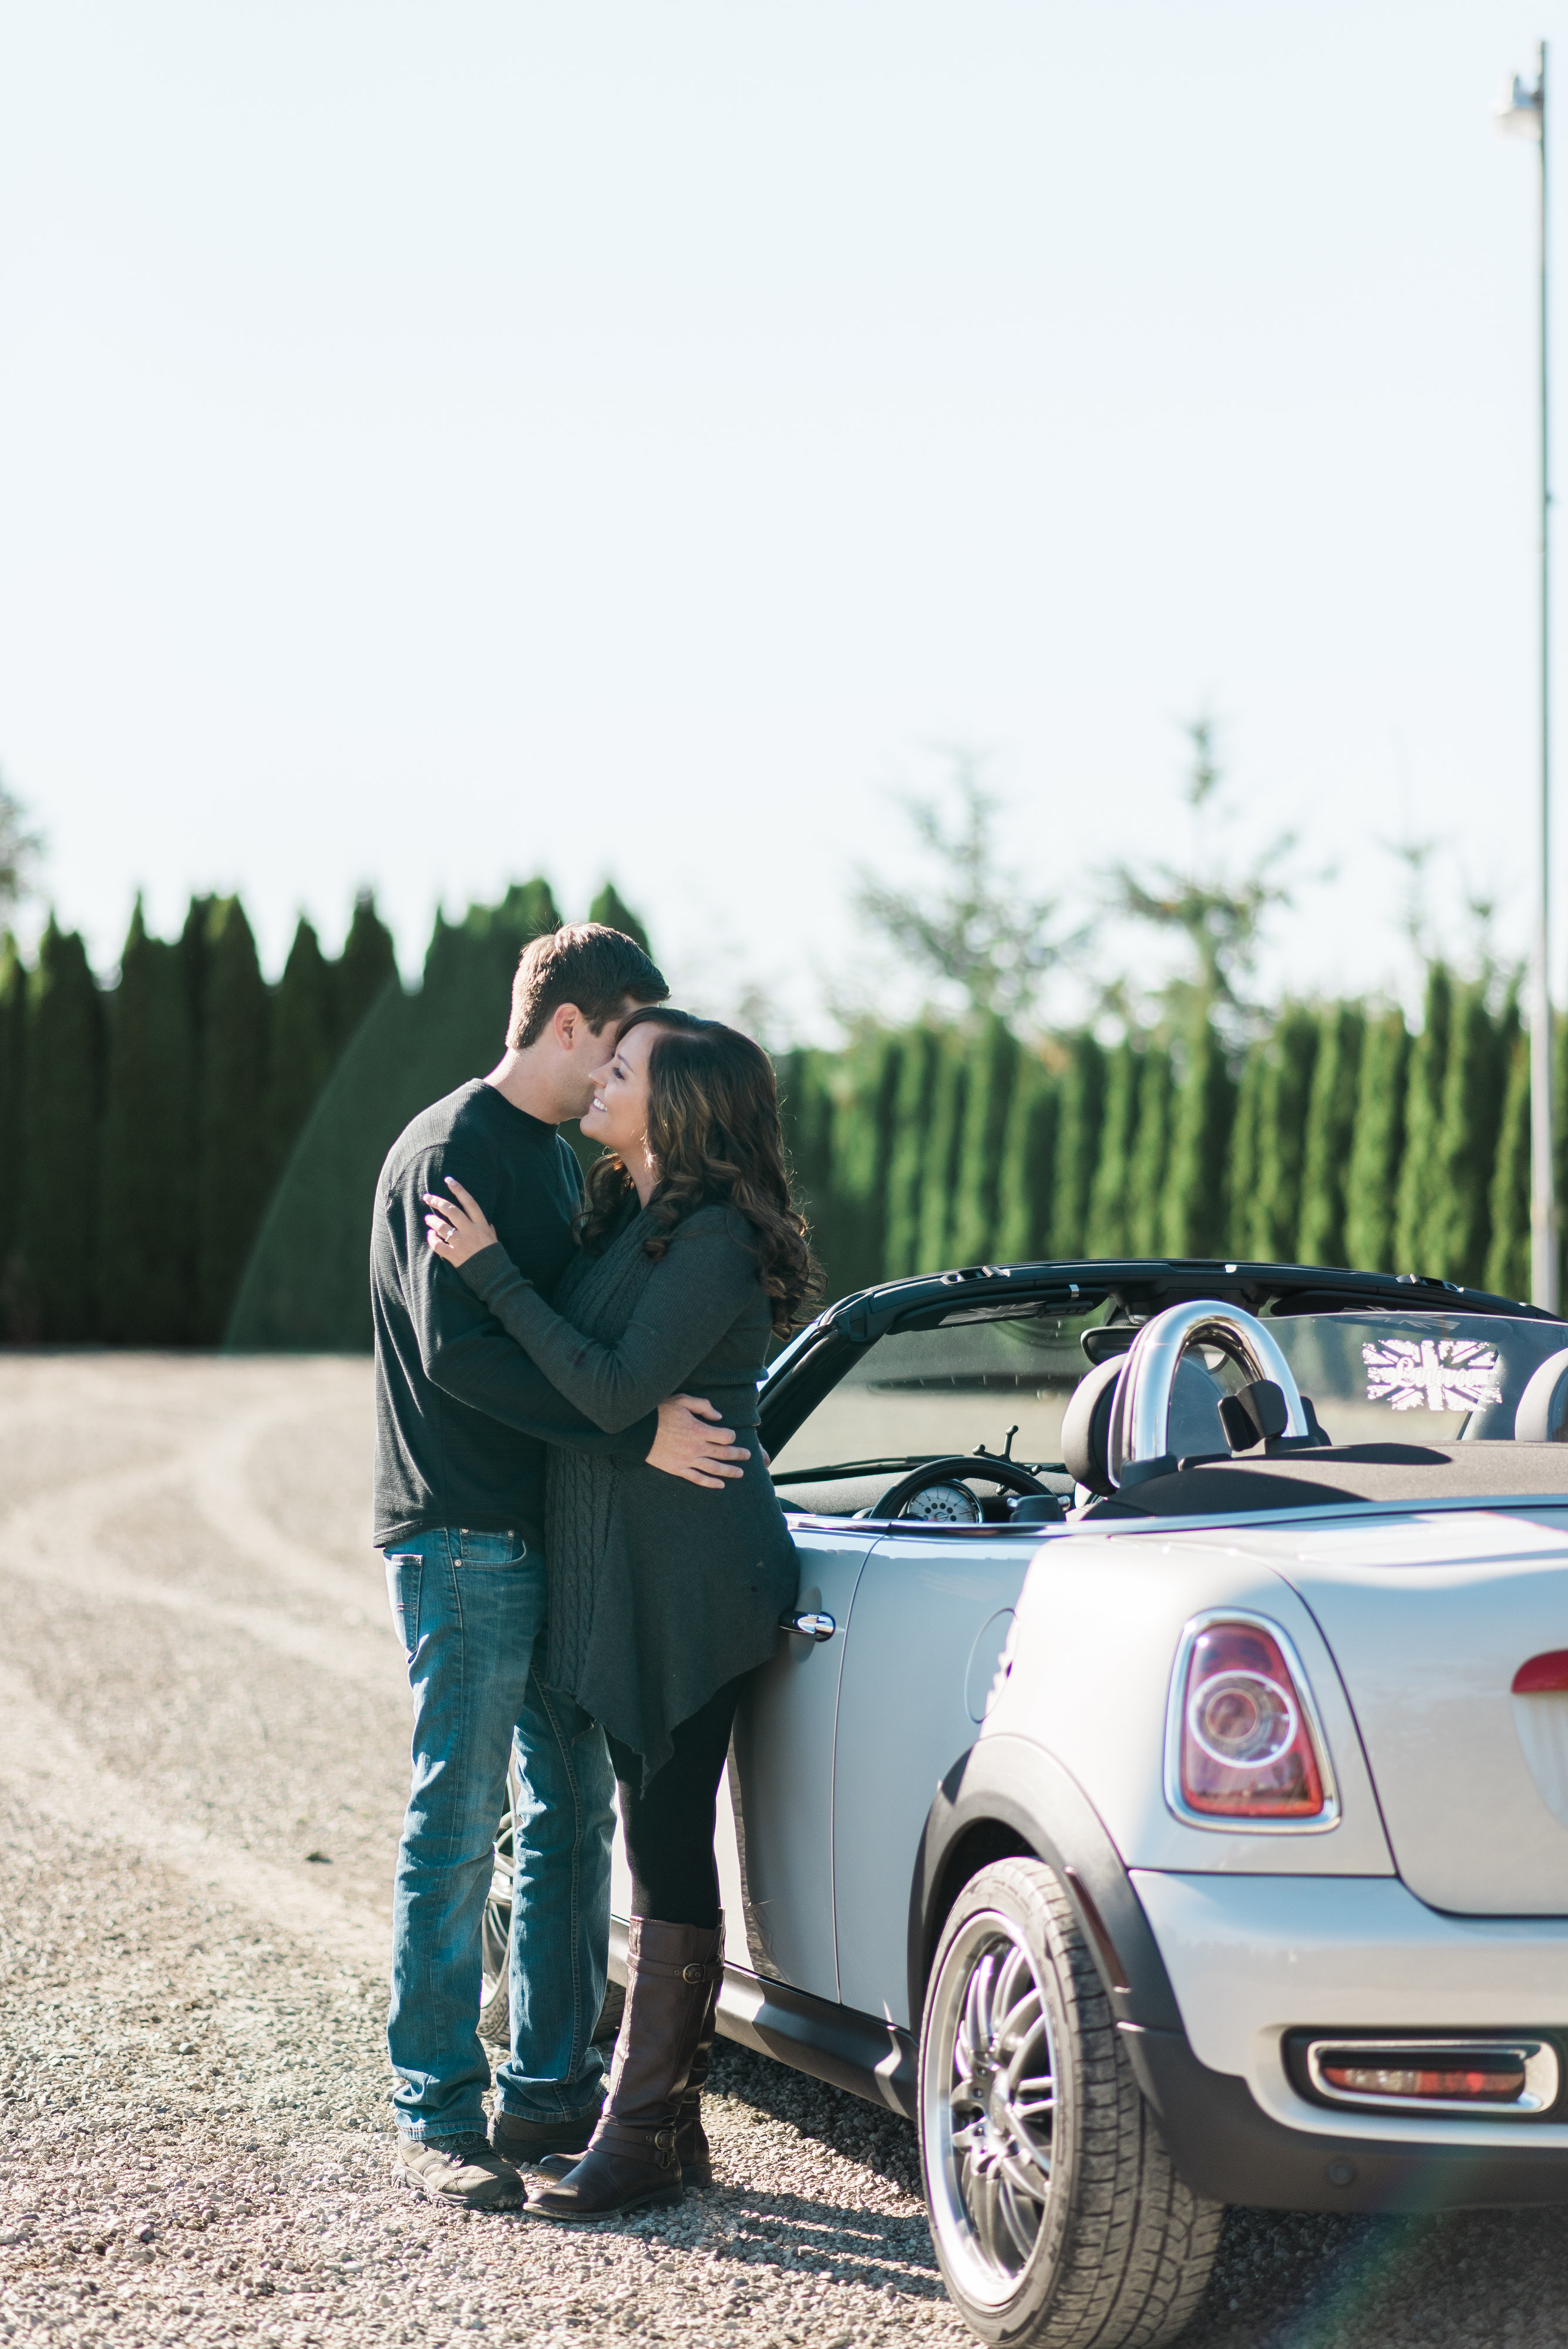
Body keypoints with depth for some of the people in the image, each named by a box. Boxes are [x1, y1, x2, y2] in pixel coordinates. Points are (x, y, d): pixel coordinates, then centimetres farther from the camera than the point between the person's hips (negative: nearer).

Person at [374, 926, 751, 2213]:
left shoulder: (559, 1156, 18)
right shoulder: (450, 1151, -12)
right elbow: (457, 1352, -21)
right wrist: (635, 1433, -24)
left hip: (551, 1533, 9)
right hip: (462, 1538, -9)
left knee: (573, 1809, 11)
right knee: (459, 1822, -5)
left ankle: (551, 2087, 19)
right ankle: (438, 2112, 2)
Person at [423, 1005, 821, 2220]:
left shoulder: (712, 1239, -14)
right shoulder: (627, 1217, 14)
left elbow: (616, 1390, -21)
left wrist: (491, 1269, -17)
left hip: (693, 1575, -10)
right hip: (626, 1571, 10)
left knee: (669, 1845, -6)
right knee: (661, 1838, 12)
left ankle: (641, 2135, -2)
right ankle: (672, 2117, 19)